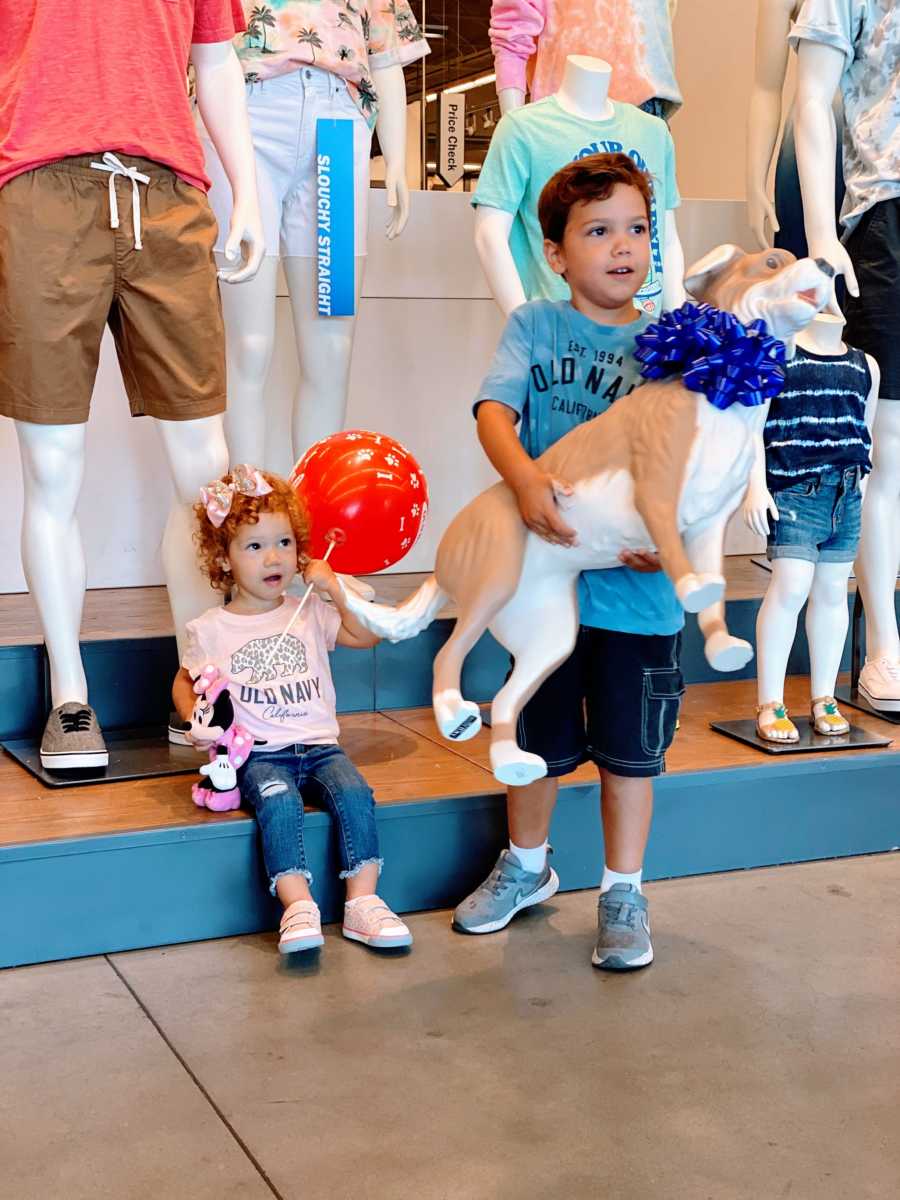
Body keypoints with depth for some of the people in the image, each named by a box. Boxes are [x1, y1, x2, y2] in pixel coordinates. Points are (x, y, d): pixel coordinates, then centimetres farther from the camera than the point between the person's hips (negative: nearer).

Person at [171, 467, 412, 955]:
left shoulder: (309, 614, 12)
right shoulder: (211, 629, 8)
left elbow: (366, 636, 4)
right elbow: (184, 681, 20)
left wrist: (334, 587, -2)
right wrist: (194, 720, 1)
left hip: (319, 746, 2)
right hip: (258, 754, -2)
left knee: (354, 794, -27)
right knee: (280, 802, -34)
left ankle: (362, 902, -25)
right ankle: (298, 907, -38)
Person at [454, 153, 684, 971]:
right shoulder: (535, 326, -2)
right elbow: (494, 409, -15)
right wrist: (526, 477, -35)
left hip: (636, 585, 0)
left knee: (629, 747, 9)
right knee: (540, 734, 17)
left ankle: (624, 893, 27)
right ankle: (526, 867, 40)